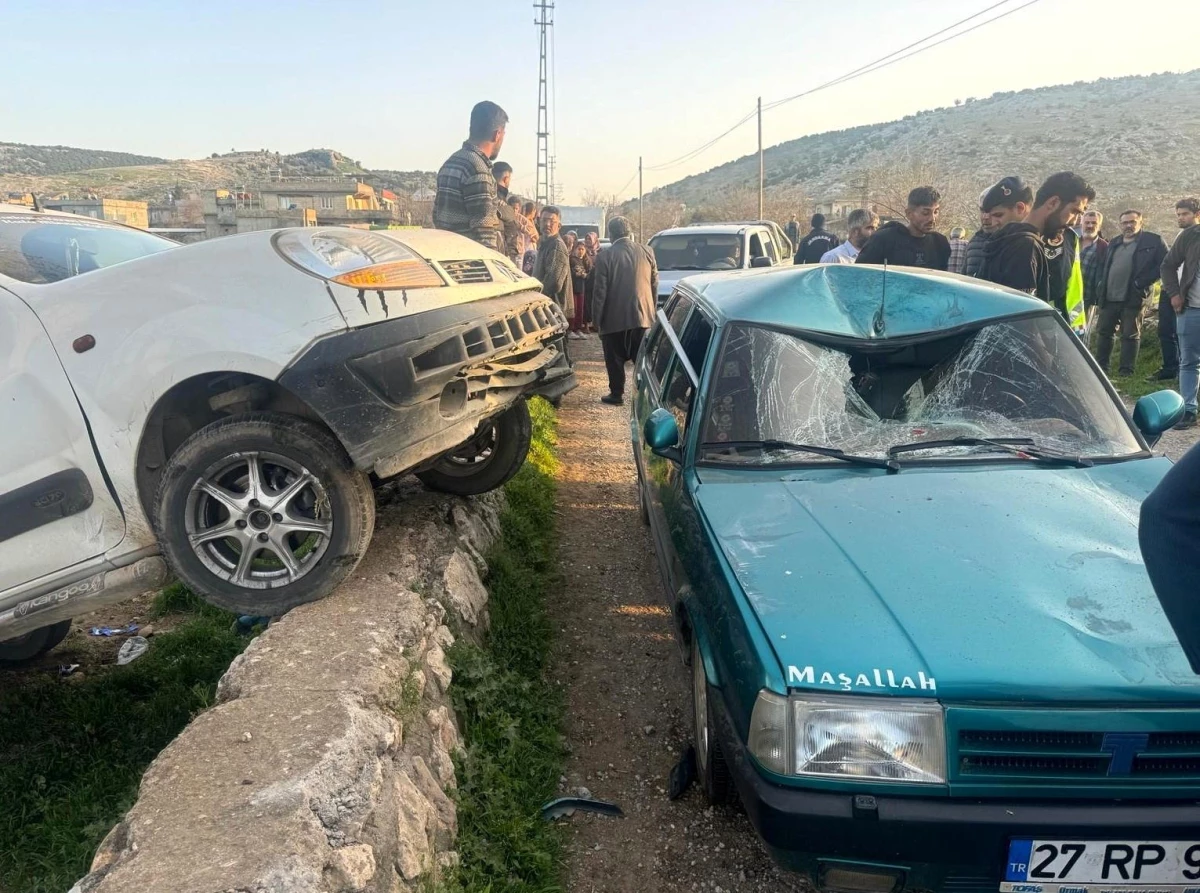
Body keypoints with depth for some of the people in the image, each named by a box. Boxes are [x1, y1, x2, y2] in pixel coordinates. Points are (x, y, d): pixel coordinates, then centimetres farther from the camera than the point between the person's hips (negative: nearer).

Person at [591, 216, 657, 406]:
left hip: (615, 317, -4)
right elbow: (654, 283, 7)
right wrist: (651, 308, 18)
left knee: (615, 358, 9)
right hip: (642, 314, 4)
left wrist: (596, 318, -2)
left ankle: (617, 394, 13)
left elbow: (600, 290, -10)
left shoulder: (605, 256, -11)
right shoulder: (647, 252, 1)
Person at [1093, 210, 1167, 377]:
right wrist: (1101, 284, 9)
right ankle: (1101, 367, 20)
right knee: (1104, 331, 10)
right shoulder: (1114, 243, 18)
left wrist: (1141, 283, -15)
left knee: (1130, 334, 0)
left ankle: (1126, 370, 3)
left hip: (1133, 297, -6)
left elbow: (1164, 265, -8)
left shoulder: (1154, 241, -2)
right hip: (1109, 297, 6)